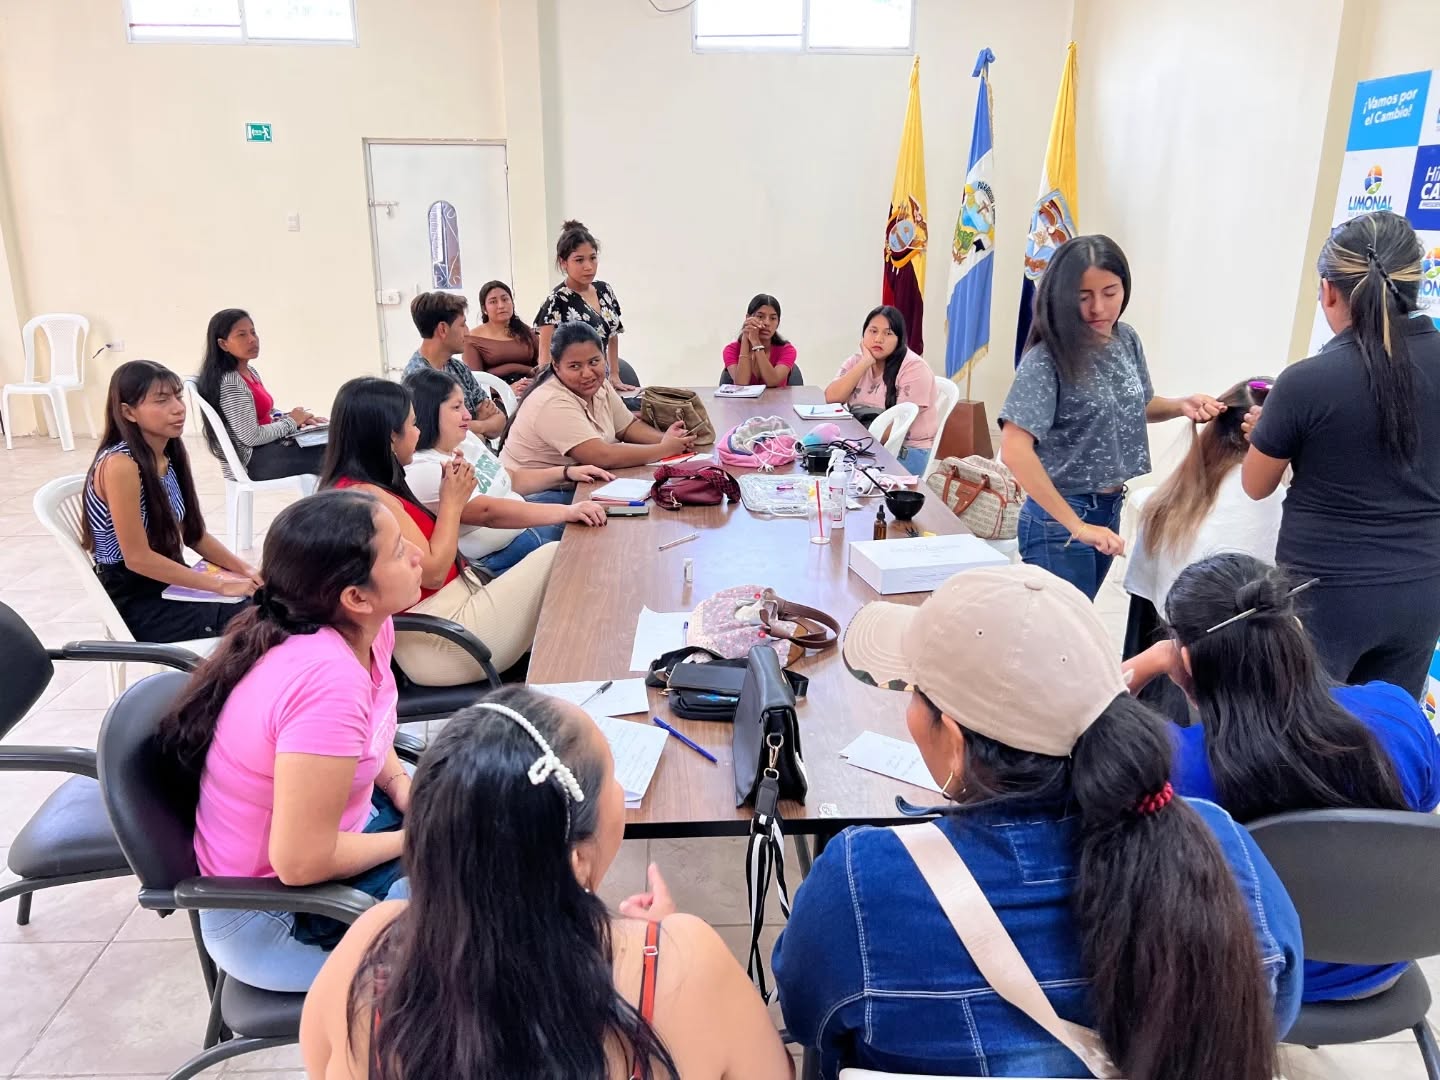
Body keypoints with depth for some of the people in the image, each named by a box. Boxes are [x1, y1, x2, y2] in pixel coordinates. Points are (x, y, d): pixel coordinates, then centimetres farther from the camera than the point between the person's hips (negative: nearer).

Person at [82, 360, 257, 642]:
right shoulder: (120, 465, -20)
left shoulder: (172, 456, 4)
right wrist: (220, 584, -19)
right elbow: (138, 558, -21)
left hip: (170, 584, 7)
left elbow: (194, 534, 10)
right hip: (135, 601, -7)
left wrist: (245, 569, -5)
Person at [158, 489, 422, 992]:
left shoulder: (366, 626, -9)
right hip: (273, 916, -8)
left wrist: (400, 785, -4)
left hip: (334, 824, 8)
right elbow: (301, 862, -30)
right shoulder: (328, 681, -35)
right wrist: (414, 839, -16)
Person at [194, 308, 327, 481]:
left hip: (265, 446, 9)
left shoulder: (250, 371, 8)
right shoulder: (230, 385, -20)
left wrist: (297, 417, 0)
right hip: (253, 461, -9)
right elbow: (252, 437, -22)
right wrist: (291, 421, -10)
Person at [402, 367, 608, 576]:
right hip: (494, 558, -9)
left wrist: (566, 472, 7)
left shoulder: (464, 439, 8)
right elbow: (489, 512, -29)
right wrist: (567, 512, -34)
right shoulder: (422, 472, -20)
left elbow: (510, 480, 19)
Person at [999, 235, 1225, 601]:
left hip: (1111, 509, 7)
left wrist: (1181, 405, -1)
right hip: (1059, 518, -7)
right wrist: (1076, 526, -28)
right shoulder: (1046, 359, -19)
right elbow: (1014, 450, -29)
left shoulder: (1127, 340, 2)